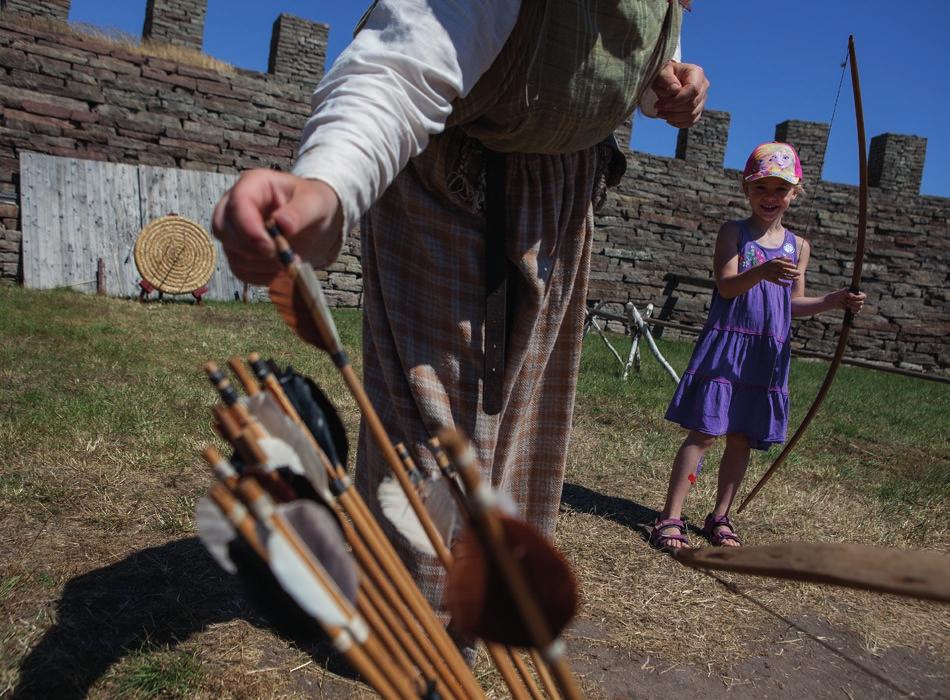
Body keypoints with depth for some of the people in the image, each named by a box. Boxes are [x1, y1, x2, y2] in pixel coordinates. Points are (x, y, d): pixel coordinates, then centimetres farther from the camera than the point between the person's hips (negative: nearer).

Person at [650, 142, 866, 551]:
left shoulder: (798, 246, 12)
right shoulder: (734, 233, -1)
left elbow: (794, 303, 17)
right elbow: (726, 285, -16)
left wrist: (834, 301, 2)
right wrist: (761, 272, -34)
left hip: (769, 355, 4)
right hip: (726, 344, -4)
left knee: (742, 439, 9)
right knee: (704, 432, -6)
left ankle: (719, 517, 23)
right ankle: (670, 517, 0)